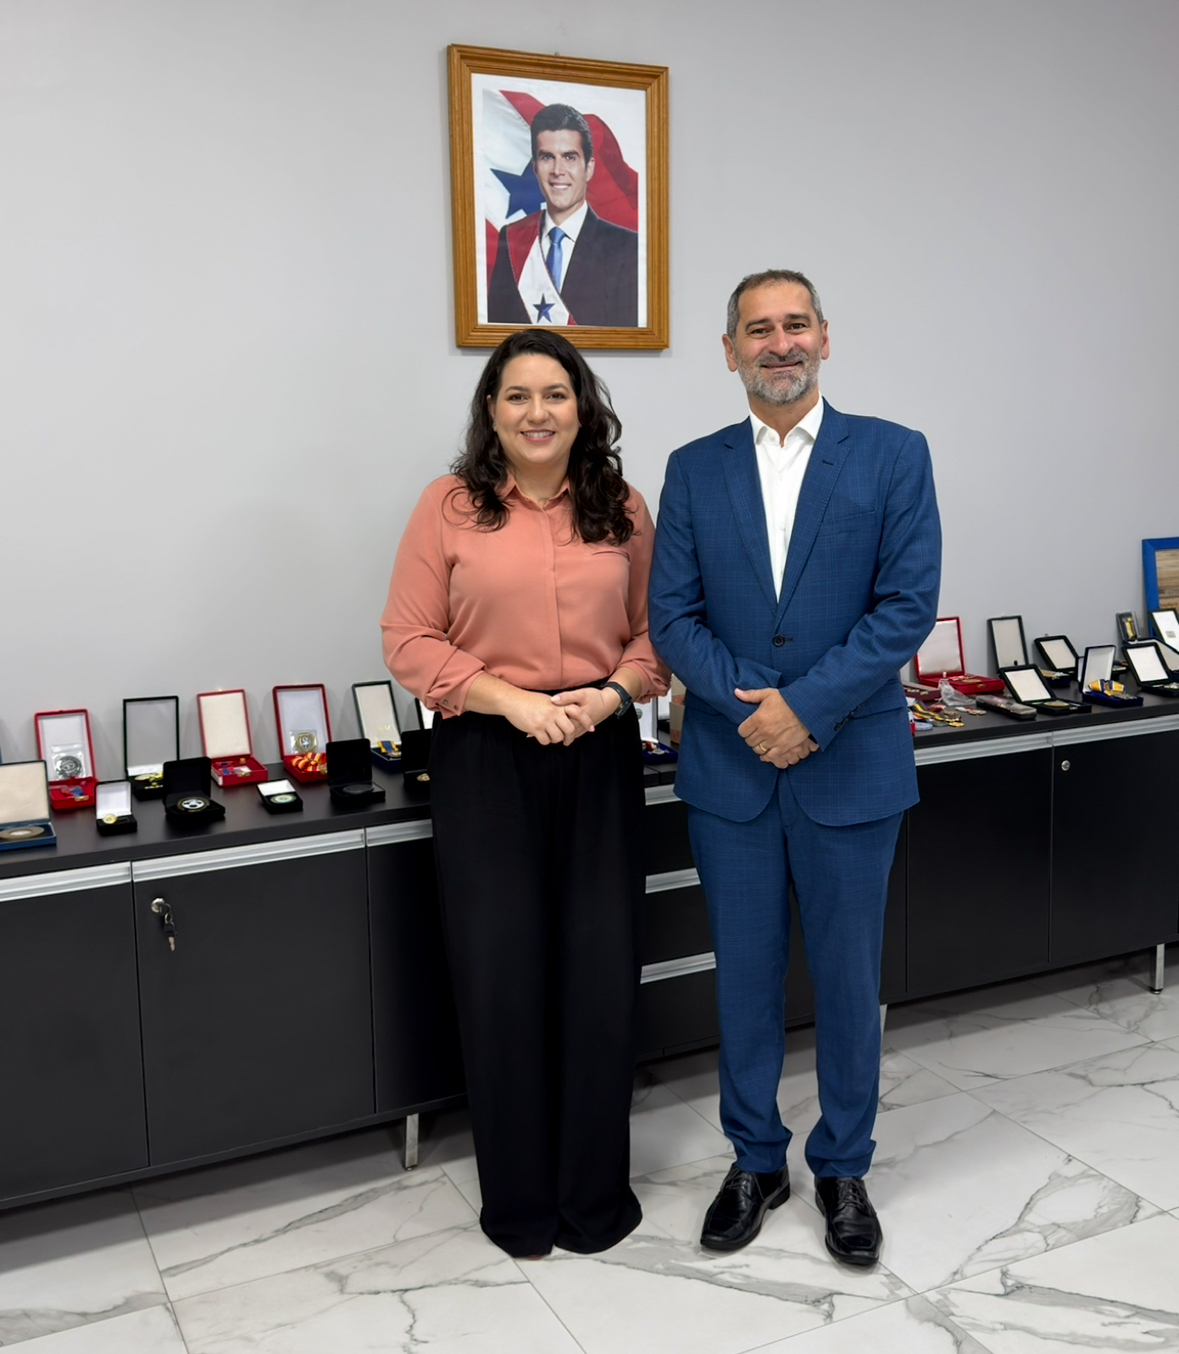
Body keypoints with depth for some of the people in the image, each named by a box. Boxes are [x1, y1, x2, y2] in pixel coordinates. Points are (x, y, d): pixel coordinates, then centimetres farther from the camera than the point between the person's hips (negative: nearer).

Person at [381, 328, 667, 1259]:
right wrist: (512, 700, -14)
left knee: (600, 968, 4)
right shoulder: (450, 506, -1)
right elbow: (409, 641, -3)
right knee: (500, 971, 3)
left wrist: (611, 694, -11)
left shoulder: (624, 510, 6)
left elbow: (656, 631, 9)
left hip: (600, 757, 2)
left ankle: (595, 1187, 25)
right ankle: (519, 1196, 24)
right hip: (486, 759, -2)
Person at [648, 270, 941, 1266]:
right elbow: (672, 615, 0)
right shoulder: (694, 469, 5)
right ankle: (755, 1162, 32)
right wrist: (751, 706, -15)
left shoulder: (893, 455, -1)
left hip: (851, 764, -1)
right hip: (729, 767, 2)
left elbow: (909, 604, -9)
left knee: (848, 976, 11)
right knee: (746, 973, 13)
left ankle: (844, 1168, 31)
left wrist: (806, 705, -17)